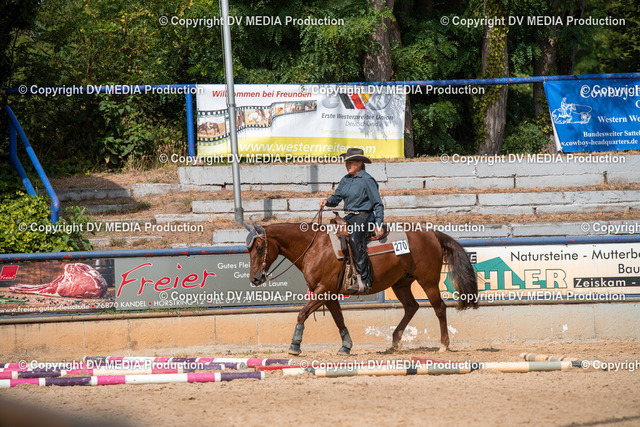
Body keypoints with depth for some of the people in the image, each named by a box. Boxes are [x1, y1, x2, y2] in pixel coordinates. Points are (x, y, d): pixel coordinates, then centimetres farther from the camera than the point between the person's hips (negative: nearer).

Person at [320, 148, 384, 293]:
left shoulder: (367, 180, -8)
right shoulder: (345, 180, 13)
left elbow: (378, 204, -8)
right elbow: (336, 198, 16)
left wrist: (379, 224, -16)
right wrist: (327, 201, -7)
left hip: (363, 216, -9)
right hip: (349, 217, 9)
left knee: (355, 239, -33)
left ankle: (363, 280, -37)